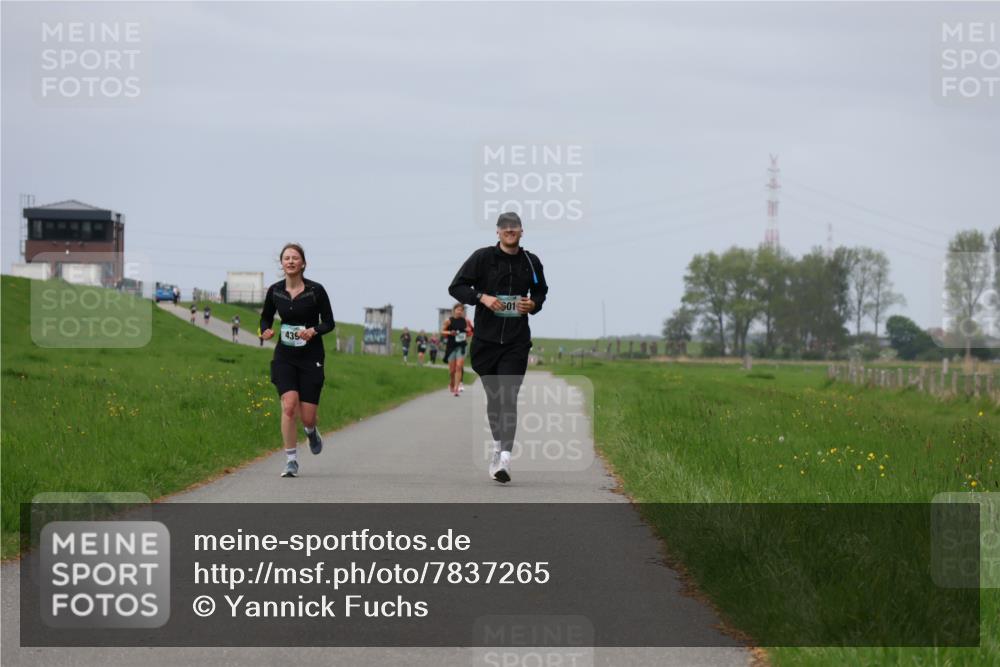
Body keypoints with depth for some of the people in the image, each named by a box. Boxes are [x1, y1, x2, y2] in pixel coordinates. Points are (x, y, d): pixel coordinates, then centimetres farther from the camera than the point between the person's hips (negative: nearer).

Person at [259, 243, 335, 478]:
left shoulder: (316, 290, -8)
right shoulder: (274, 291, -1)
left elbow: (329, 323, -1)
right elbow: (266, 317, 14)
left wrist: (314, 330, -21)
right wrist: (266, 331, -8)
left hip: (311, 357, -1)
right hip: (284, 357, 1)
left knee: (307, 416, -2)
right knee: (289, 405, -19)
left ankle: (311, 431, 37)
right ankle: (291, 461, -8)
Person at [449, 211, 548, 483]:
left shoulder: (531, 262, 5)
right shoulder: (482, 257, -2)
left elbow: (541, 291, 22)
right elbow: (456, 287, -1)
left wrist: (534, 304, 0)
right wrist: (482, 297, -17)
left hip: (517, 342, 0)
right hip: (486, 339, 1)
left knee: (508, 398, -13)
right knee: (493, 397, 12)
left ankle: (505, 458, -23)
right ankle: (498, 448, 32)